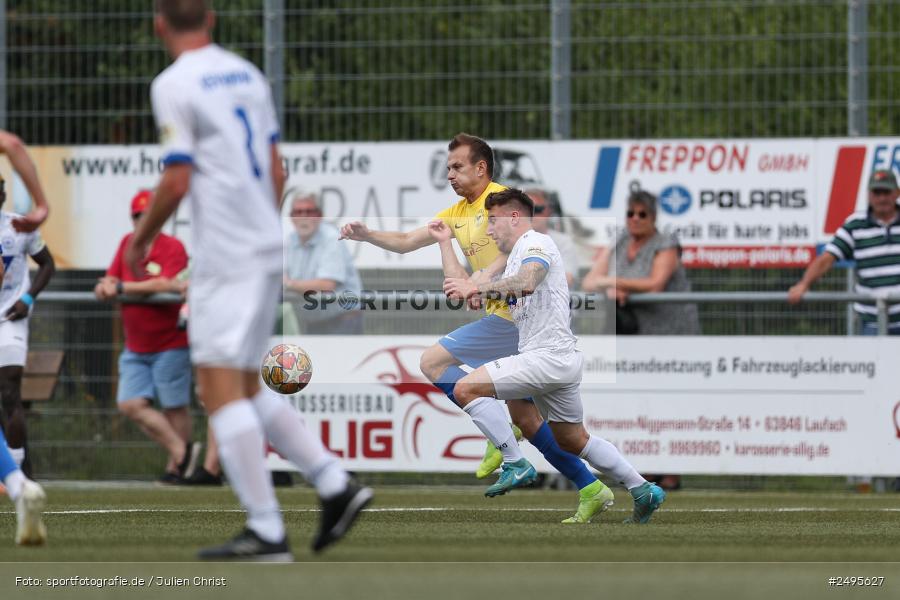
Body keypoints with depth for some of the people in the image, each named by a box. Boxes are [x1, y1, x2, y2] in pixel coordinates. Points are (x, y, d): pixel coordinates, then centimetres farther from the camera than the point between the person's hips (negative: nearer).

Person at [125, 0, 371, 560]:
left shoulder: (174, 85, -10)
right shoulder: (246, 74, 14)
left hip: (226, 256, -8)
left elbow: (176, 182, -13)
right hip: (268, 250, 8)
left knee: (220, 385, -7)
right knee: (245, 386, 16)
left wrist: (141, 237, 1)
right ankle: (335, 485, 8)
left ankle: (267, 530, -13)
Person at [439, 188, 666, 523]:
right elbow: (464, 292, 25)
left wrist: (476, 287, -35)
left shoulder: (535, 243, -7)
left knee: (466, 389, -18)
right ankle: (643, 491, 22)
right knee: (573, 441, 18)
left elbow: (527, 283, -29)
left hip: (549, 355, -11)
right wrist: (444, 242, 28)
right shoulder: (514, 260, 24)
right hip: (558, 361, 11)